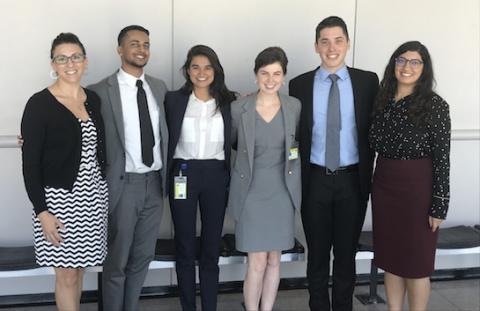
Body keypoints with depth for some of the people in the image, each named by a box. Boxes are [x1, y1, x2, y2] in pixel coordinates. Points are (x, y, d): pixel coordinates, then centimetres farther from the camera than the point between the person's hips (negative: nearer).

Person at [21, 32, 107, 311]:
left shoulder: (94, 100, 6)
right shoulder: (39, 104, -10)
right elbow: (30, 163, -11)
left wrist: (104, 192, 9)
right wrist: (42, 212, -14)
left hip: (94, 197, 5)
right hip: (59, 199, -5)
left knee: (79, 269, 15)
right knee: (66, 275, 2)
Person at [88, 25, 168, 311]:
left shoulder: (159, 87, 9)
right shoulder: (101, 90, -8)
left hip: (155, 182, 5)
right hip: (124, 184, -5)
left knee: (143, 257, 16)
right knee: (117, 260, 7)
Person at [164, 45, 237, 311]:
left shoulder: (229, 101, 5)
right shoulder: (174, 99, 2)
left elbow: (234, 141, 7)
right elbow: (166, 140, 2)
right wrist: (167, 178, -4)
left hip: (216, 176, 1)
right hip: (183, 175, -1)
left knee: (212, 246, 8)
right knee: (185, 246, 8)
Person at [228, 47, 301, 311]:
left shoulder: (294, 107, -1)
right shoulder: (239, 108, -8)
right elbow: (230, 143, 8)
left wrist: (289, 155, 3)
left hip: (282, 191, 3)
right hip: (251, 192, -2)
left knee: (274, 259, 11)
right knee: (257, 262, -2)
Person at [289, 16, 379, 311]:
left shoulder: (368, 81, 0)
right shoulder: (300, 84, 1)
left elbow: (374, 130, 2)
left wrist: (367, 175, -5)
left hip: (352, 180, 0)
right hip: (315, 180, 1)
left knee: (347, 252, 13)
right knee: (317, 253, 12)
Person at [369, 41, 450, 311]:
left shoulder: (435, 105, -10)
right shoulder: (382, 102, 5)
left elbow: (442, 159, -10)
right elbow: (376, 145, 9)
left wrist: (438, 206, -12)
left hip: (418, 190, -5)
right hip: (383, 187, 5)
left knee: (415, 264, 7)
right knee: (390, 259, 15)